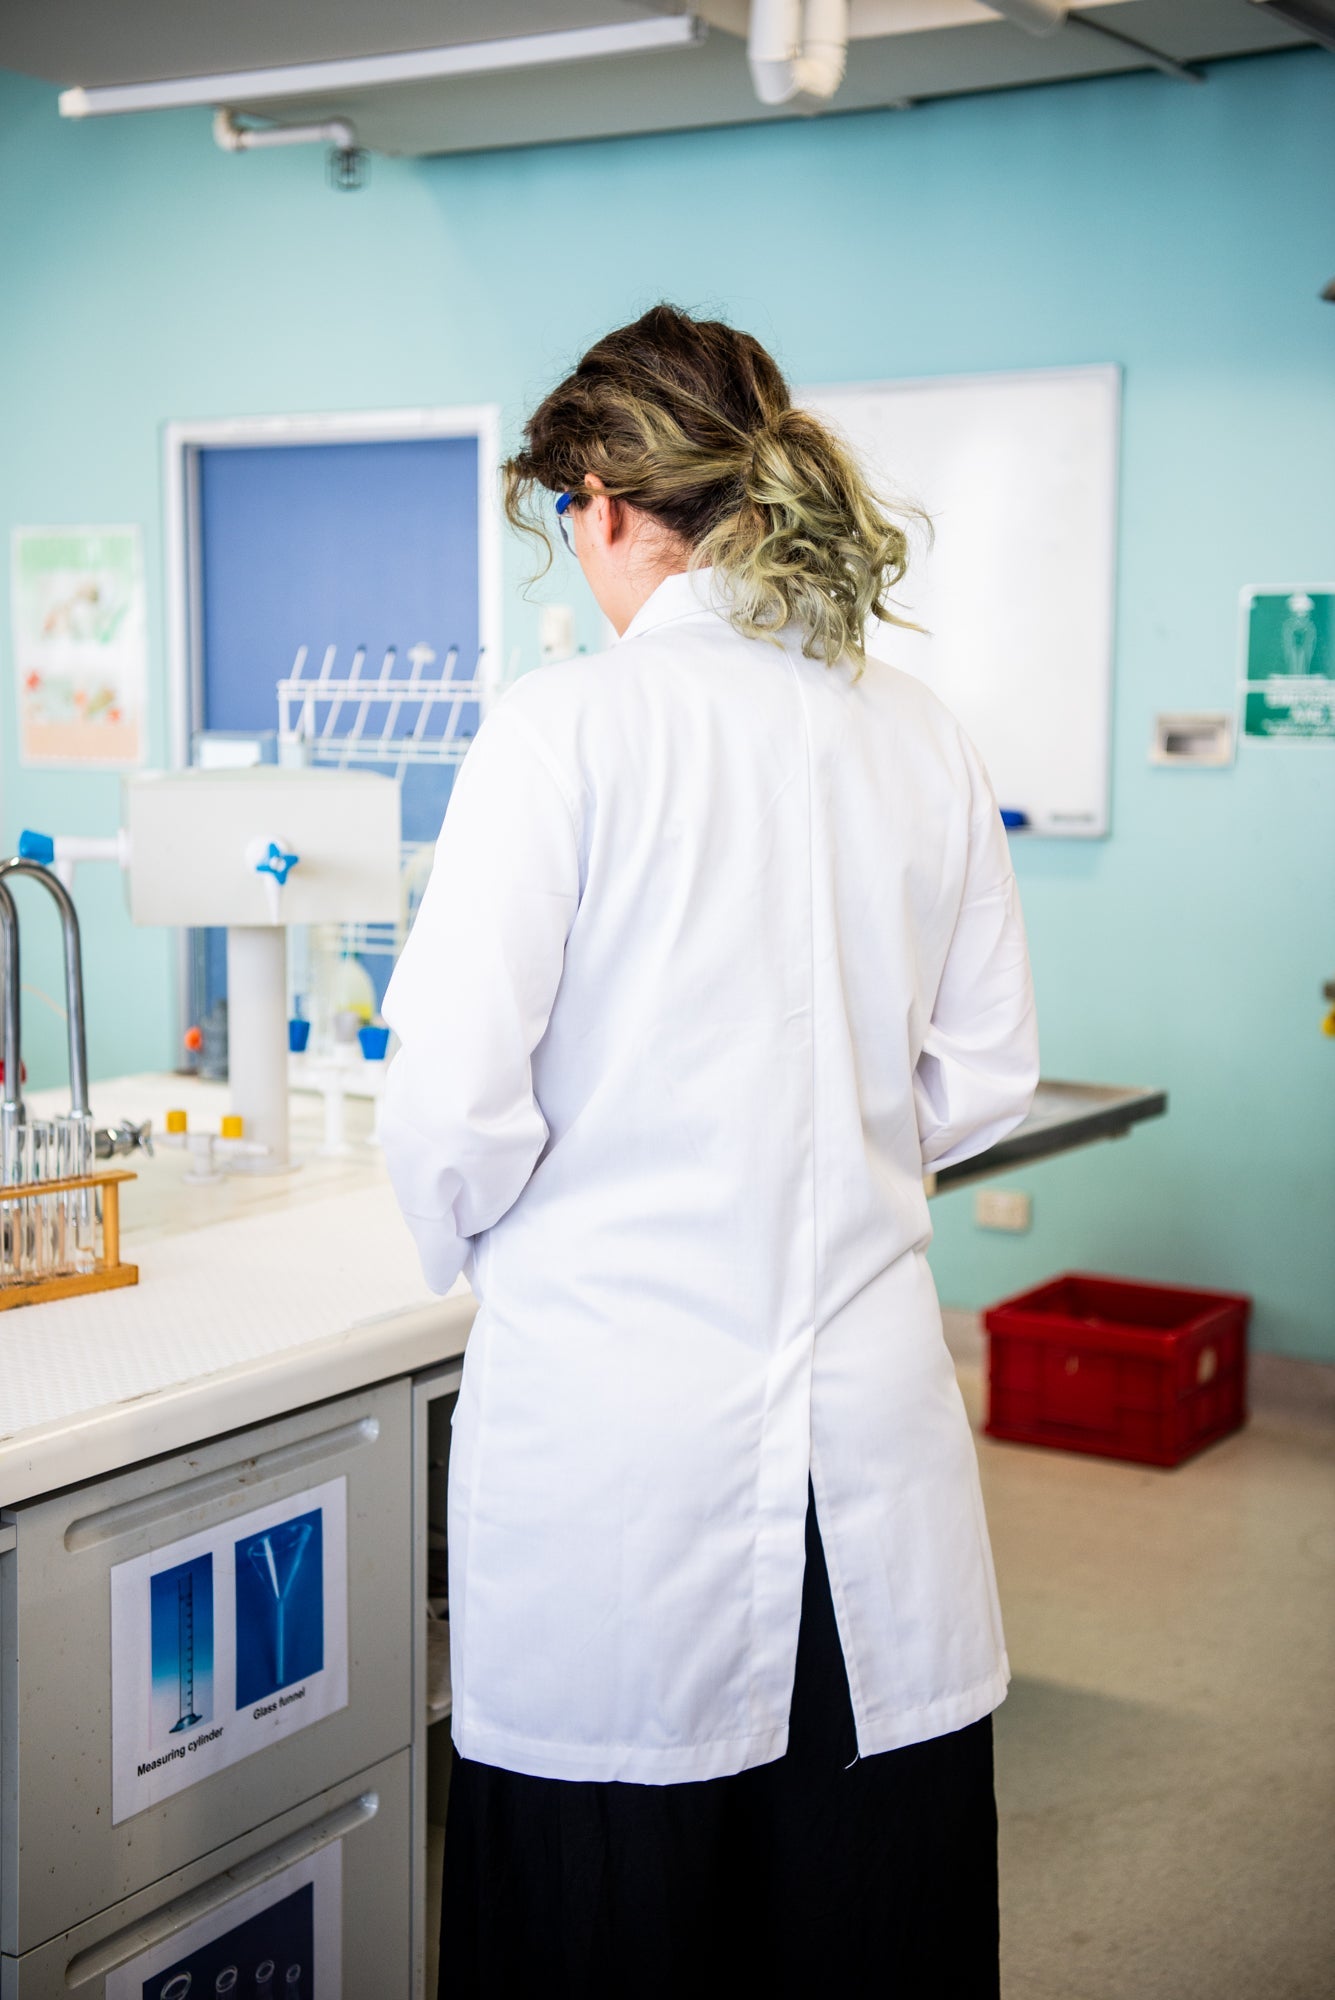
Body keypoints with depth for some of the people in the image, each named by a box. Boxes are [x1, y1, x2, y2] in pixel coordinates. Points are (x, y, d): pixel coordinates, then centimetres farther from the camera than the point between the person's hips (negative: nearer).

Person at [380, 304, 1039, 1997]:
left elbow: (457, 1100, -13)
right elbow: (985, 1078, 11)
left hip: (617, 1422, -4)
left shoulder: (563, 728, -11)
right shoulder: (920, 736, 3)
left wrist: (472, 1248, 8)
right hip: (871, 1402, 5)